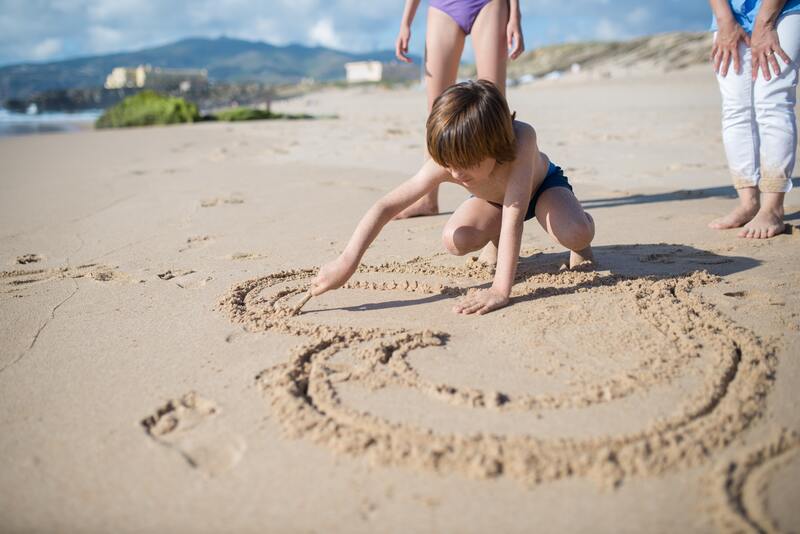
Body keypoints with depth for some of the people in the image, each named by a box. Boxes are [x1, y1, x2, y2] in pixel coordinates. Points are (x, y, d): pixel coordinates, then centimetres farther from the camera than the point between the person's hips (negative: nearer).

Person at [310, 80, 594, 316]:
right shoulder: (446, 164, -37)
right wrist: (347, 261, -50)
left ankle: (580, 248, 5)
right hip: (494, 198, 3)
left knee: (576, 234, -35)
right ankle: (498, 240, 10)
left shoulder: (522, 139, -46)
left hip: (544, 184, -3)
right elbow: (387, 206, -39)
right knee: (454, 240, -26)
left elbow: (514, 217, -50)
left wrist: (500, 290, -55)